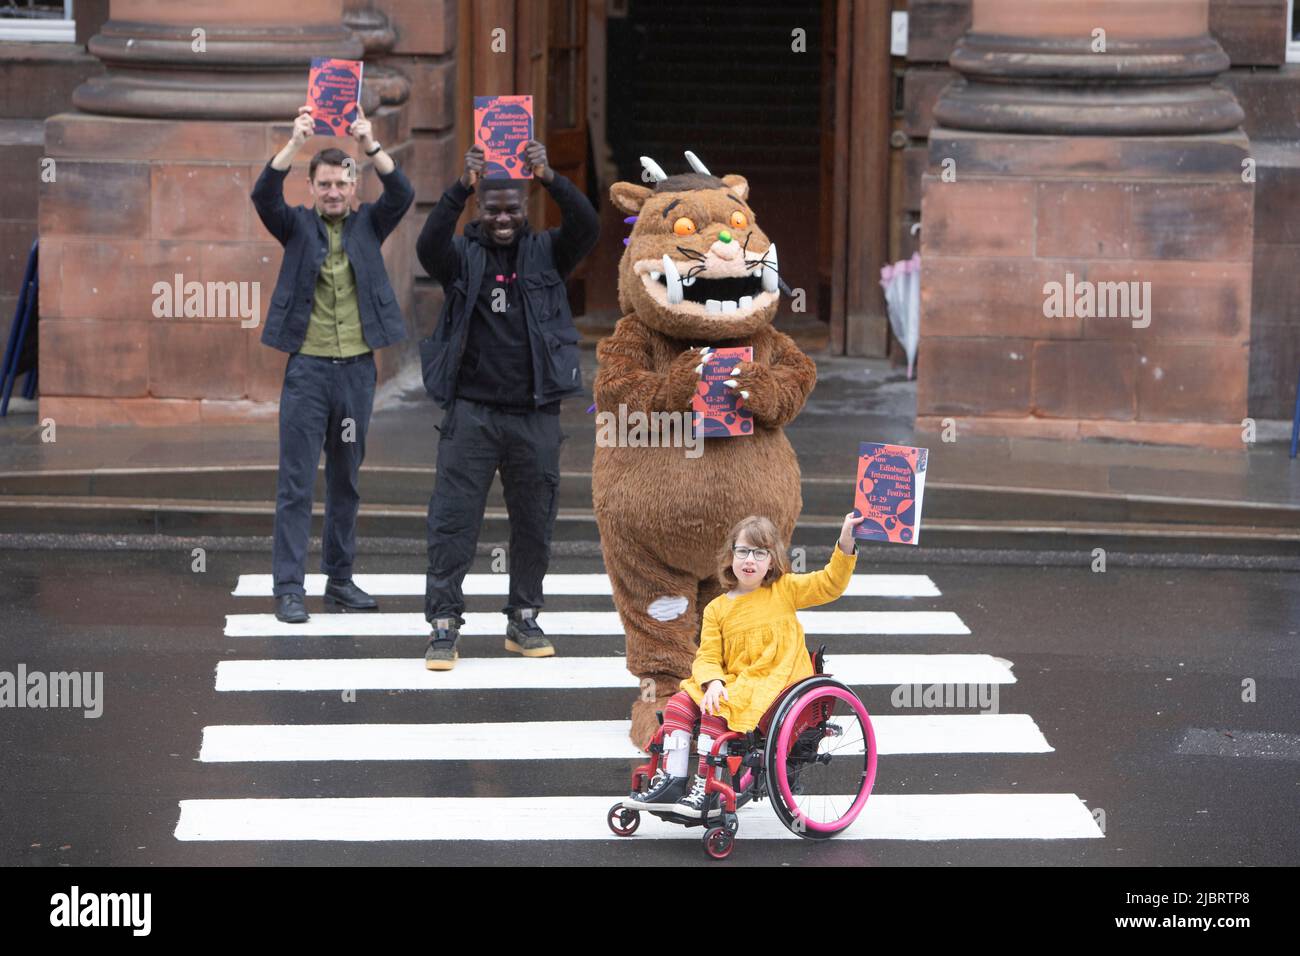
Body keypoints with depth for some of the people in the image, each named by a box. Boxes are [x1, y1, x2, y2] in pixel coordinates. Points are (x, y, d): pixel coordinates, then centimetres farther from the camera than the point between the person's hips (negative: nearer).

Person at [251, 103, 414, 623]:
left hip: (357, 368, 2)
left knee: (346, 481, 10)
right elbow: (264, 195, -14)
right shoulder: (298, 225, 4)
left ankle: (340, 579, 18)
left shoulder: (368, 225, 8)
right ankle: (289, 588, -4)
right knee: (296, 482, -4)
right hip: (307, 366, -2)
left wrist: (369, 142, -20)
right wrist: (295, 141, -25)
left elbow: (401, 194, -8)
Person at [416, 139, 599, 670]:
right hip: (472, 412, -2)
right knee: (453, 520, -6)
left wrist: (550, 179, -27)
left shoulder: (546, 254, 6)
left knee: (534, 522, 9)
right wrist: (460, 188, -31)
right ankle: (444, 624, -4)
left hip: (535, 414, 2)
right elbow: (429, 246, -18)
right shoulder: (463, 257, 3)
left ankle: (524, 620, 22)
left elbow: (586, 228, -12)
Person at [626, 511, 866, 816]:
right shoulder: (717, 609, 9)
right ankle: (671, 781, -11)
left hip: (774, 683, -5)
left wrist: (845, 544, -22)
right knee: (679, 703, -12)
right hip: (731, 682, 5)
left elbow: (829, 584, -7)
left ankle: (705, 788, -22)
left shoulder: (785, 590, 3)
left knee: (716, 711, -27)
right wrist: (713, 682, -17)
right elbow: (707, 657, 5)